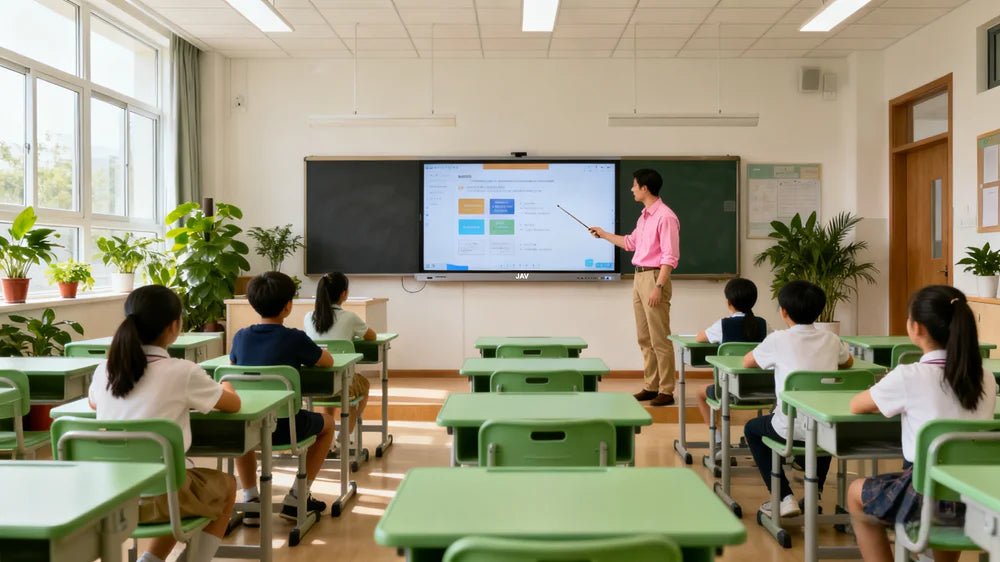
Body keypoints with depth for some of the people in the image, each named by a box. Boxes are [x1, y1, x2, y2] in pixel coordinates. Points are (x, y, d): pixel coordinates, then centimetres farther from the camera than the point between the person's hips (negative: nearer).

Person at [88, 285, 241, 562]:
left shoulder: (104, 370, 3)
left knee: (183, 483, 32)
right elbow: (233, 404, 3)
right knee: (226, 486, 23)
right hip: (155, 497, -5)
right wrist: (225, 388, 25)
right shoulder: (182, 372, -12)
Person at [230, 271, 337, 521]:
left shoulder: (241, 337, -1)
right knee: (327, 423, 26)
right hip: (285, 427, -4)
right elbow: (328, 362, 4)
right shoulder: (295, 338, -12)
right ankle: (296, 498, 21)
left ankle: (251, 500, 28)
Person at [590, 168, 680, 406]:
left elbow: (670, 257, -18)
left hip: (654, 278, -9)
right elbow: (630, 243, 30)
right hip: (639, 277, 9)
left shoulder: (665, 217, -14)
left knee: (659, 339, -5)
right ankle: (651, 386, 19)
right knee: (644, 338, 12)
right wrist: (603, 234, 32)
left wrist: (658, 286, -22)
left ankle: (666, 391, 1)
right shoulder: (644, 216, 14)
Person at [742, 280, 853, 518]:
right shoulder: (831, 339, 6)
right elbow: (849, 362, 27)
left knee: (752, 429, 25)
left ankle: (784, 498, 15)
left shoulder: (778, 340, -6)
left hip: (793, 428, -4)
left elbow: (747, 362, 9)